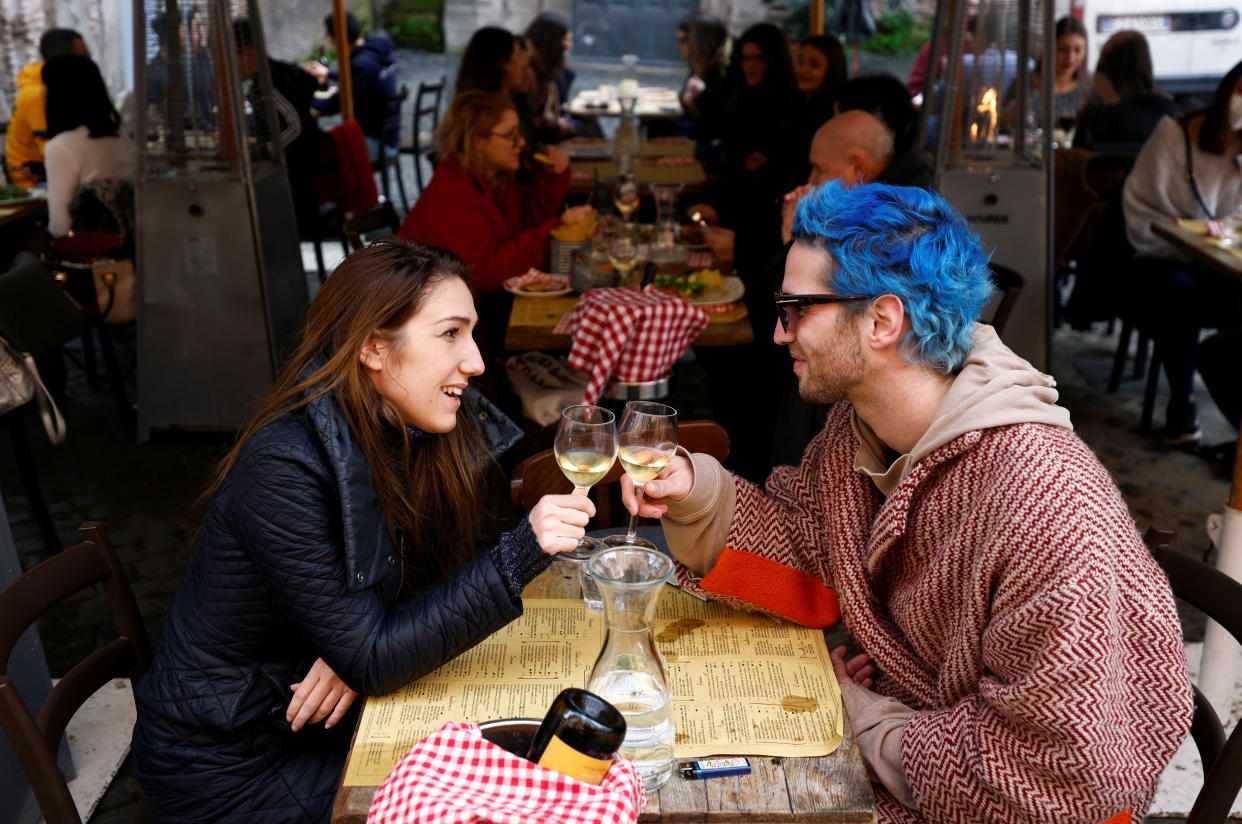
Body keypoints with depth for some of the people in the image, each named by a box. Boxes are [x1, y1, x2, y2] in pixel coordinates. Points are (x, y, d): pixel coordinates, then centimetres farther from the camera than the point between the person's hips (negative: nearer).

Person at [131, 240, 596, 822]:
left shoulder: (409, 434, -6)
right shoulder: (284, 466, -28)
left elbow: (434, 577, 1)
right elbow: (371, 660, -26)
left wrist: (361, 649, -19)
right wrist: (521, 554, -34)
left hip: (317, 722, 6)